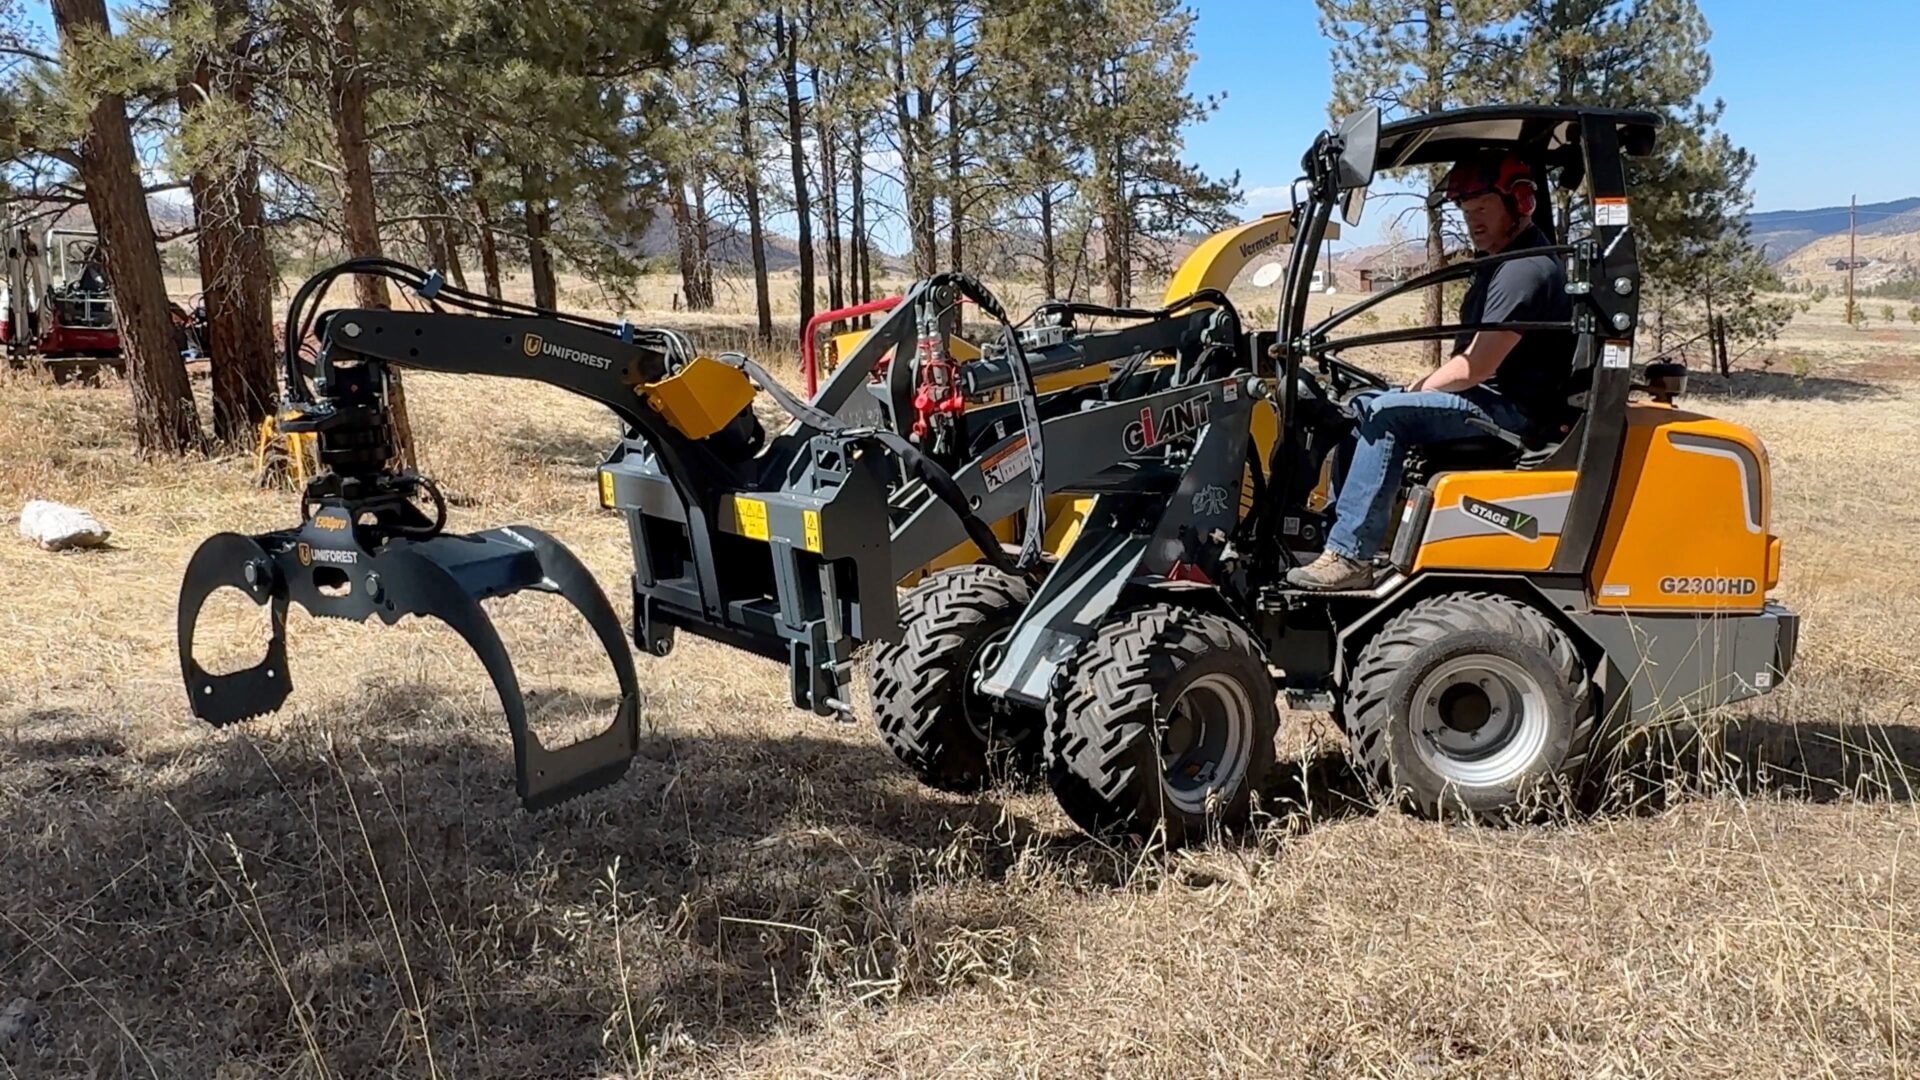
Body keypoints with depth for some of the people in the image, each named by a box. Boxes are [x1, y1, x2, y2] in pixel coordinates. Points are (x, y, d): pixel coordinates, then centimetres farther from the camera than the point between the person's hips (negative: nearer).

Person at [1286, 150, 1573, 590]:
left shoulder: (1525, 270, -18)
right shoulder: (1499, 258, 15)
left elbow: (1474, 367, -22)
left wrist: (1416, 389, -8)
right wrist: (1422, 384, 4)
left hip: (1513, 408, -11)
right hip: (1490, 395, 11)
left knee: (1387, 415, -25)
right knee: (1362, 409, 5)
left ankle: (1350, 557, -25)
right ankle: (1333, 532, 2)